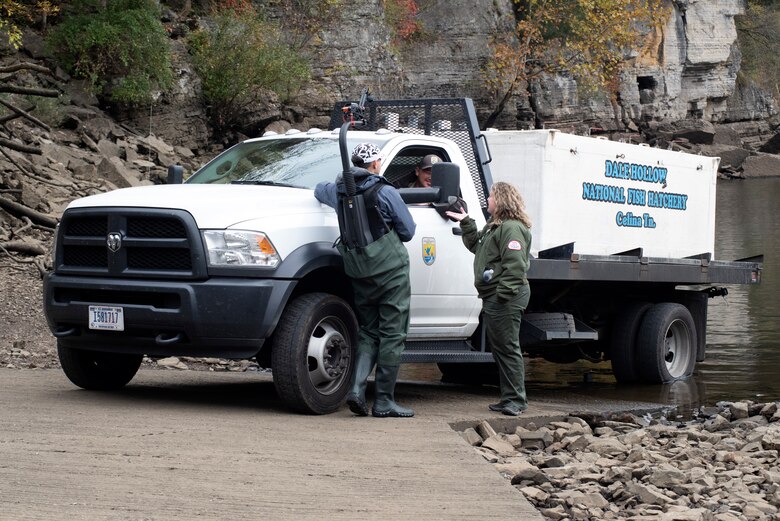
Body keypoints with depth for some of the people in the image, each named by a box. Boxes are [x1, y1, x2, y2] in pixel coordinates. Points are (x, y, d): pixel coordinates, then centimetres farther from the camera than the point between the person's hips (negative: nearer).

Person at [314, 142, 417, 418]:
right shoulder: (386, 193, -10)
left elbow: (319, 190, 30)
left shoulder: (340, 190, 6)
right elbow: (408, 231, -1)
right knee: (392, 335, -1)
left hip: (359, 273, 6)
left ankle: (357, 388, -4)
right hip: (390, 271, -6)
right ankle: (383, 401, -2)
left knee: (367, 333, 15)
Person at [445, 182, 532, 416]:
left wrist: (504, 294, -25)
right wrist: (466, 223, 24)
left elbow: (515, 265, -22)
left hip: (506, 299, -11)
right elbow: (476, 246, 32)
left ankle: (516, 399, -5)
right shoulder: (495, 227, 20)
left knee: (507, 348, -8)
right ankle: (509, 398, 18)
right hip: (493, 298, 11)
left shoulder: (512, 228, -14)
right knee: (497, 346, 13)